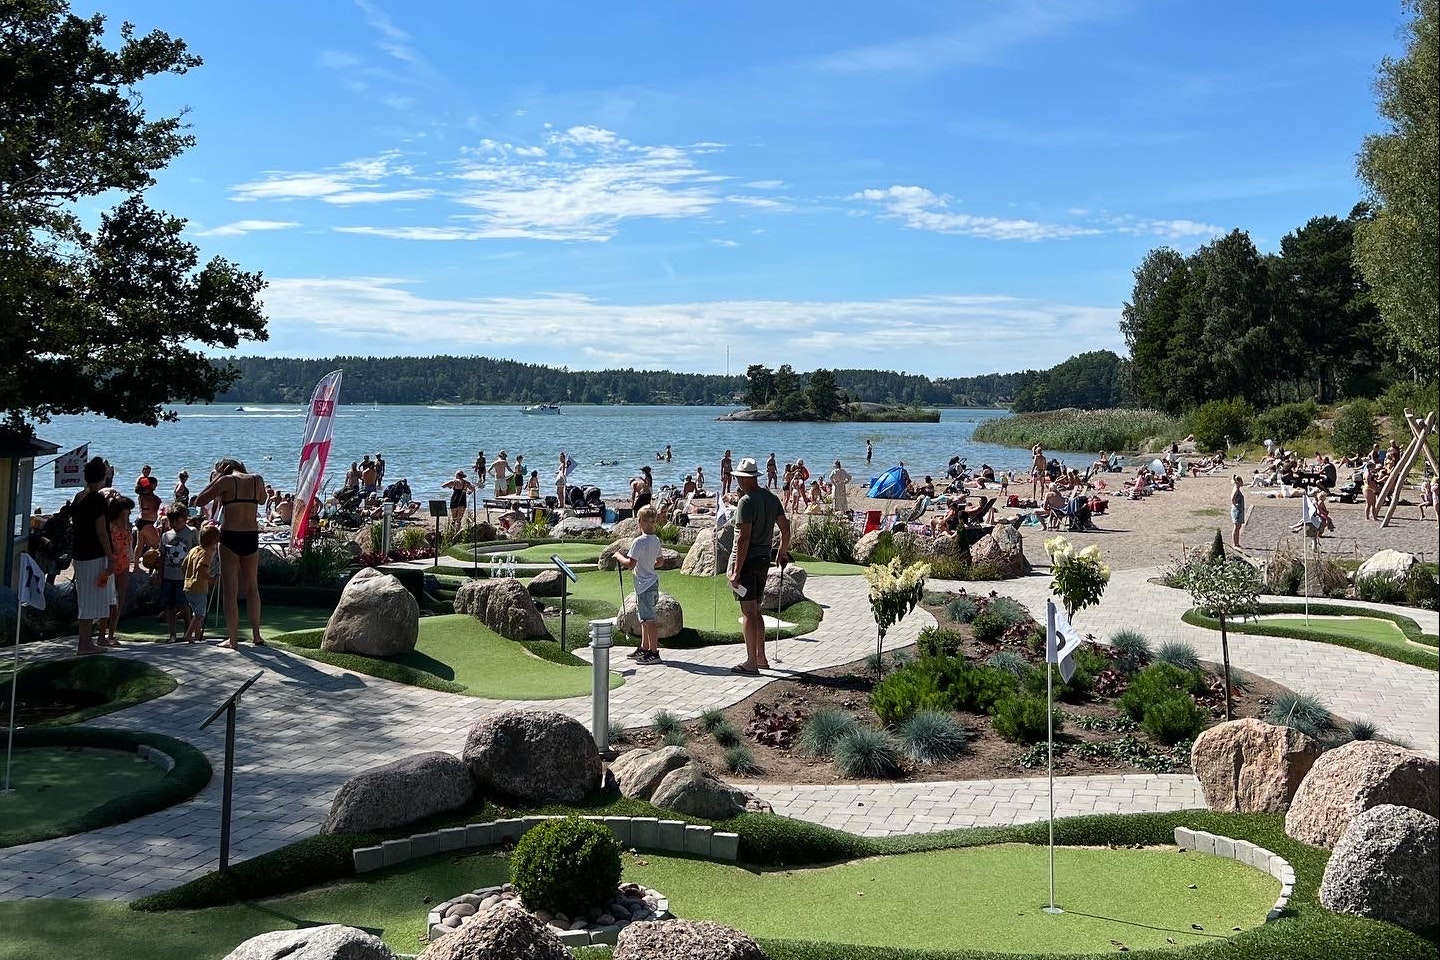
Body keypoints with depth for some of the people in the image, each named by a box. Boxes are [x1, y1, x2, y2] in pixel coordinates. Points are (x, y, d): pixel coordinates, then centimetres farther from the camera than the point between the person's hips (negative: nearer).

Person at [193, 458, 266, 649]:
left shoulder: (226, 481, -5)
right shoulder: (257, 480, 5)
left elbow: (199, 501, 0)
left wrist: (216, 480, 5)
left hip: (230, 537, -3)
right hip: (252, 538, 3)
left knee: (230, 590, 3)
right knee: (251, 587, 17)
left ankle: (232, 639, 5)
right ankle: (256, 635, 22)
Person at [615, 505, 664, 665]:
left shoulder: (639, 542, -19)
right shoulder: (656, 540, 7)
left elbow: (630, 564, -20)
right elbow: (659, 561, 18)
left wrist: (618, 556, -5)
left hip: (644, 585, -9)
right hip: (653, 582, 9)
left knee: (648, 619, -6)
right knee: (645, 618, 18)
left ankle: (654, 653, -4)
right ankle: (644, 649, 26)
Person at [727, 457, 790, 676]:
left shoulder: (746, 502, -16)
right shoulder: (772, 498, 8)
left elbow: (744, 538, -20)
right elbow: (785, 528, 13)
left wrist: (737, 571, -19)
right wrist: (783, 553, 28)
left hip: (746, 559, -8)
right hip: (764, 559, 8)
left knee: (748, 612, -4)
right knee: (755, 610, 18)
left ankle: (751, 663, -1)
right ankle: (761, 657, 23)